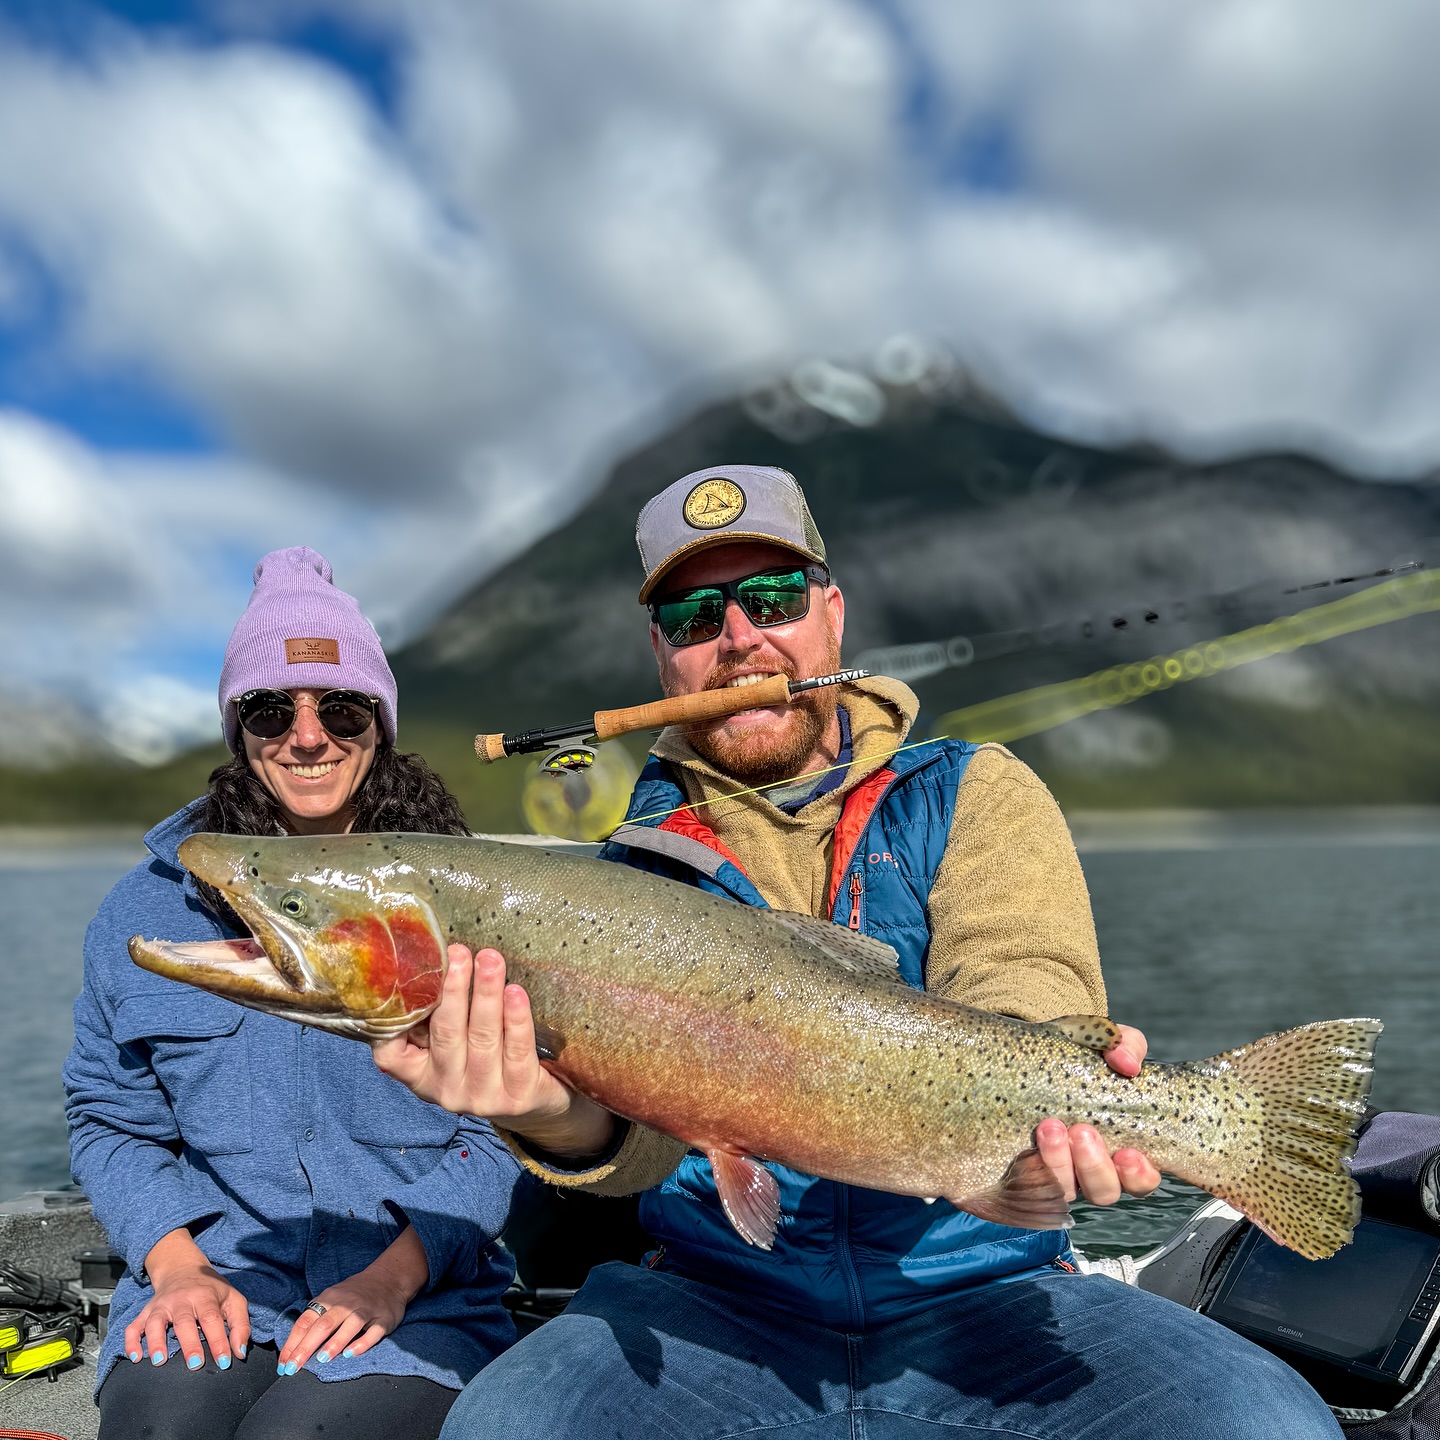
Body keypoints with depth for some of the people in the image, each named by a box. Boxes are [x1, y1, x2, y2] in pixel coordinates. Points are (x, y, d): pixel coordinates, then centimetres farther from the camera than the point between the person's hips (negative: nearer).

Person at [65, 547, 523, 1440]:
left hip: (419, 1297, -1)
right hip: (215, 1283, 2)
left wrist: (394, 1273, -15)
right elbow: (111, 1121, 11)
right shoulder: (148, 909, 8)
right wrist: (176, 1261, -6)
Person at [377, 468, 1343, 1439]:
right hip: (719, 1309, 1)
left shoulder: (979, 796, 4)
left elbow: (1022, 992, -15)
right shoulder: (636, 867, 6)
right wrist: (563, 1118, -35)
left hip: (983, 1293, 0)